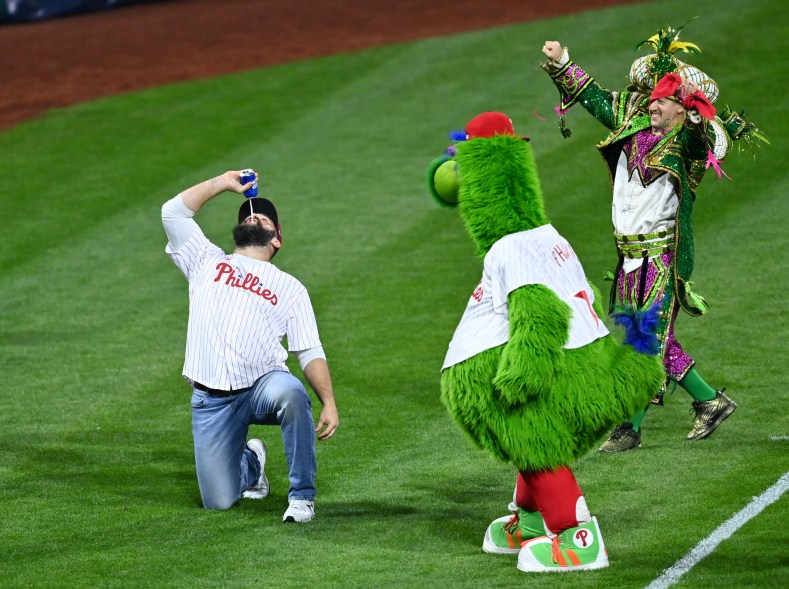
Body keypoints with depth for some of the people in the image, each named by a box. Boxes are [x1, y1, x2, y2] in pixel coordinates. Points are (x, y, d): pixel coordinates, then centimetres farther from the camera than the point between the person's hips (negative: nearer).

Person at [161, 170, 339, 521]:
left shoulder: (289, 288, 16)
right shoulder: (208, 262, 21)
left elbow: (310, 351, 6)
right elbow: (173, 212, 10)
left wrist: (329, 402, -8)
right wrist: (224, 183, 12)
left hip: (263, 386, -1)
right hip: (210, 401, 1)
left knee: (290, 393, -39)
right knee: (218, 502, -6)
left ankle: (302, 495, -23)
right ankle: (250, 463, 31)